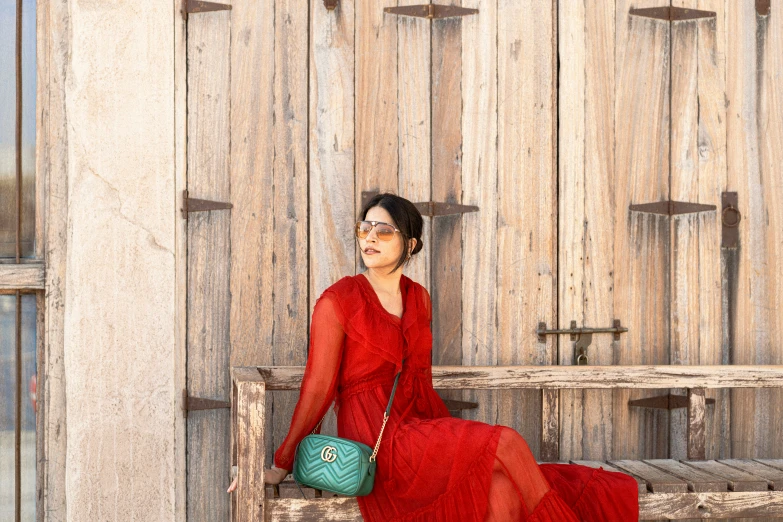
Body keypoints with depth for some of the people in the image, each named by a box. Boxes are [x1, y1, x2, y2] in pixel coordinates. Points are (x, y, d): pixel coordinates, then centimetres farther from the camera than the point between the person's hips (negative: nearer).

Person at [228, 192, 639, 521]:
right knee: (506, 442, -19)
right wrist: (282, 464, -6)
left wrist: (461, 440, 16)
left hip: (416, 430, 6)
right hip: (377, 440, -6)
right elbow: (318, 388, -4)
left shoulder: (419, 299, 14)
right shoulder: (338, 301, -5)